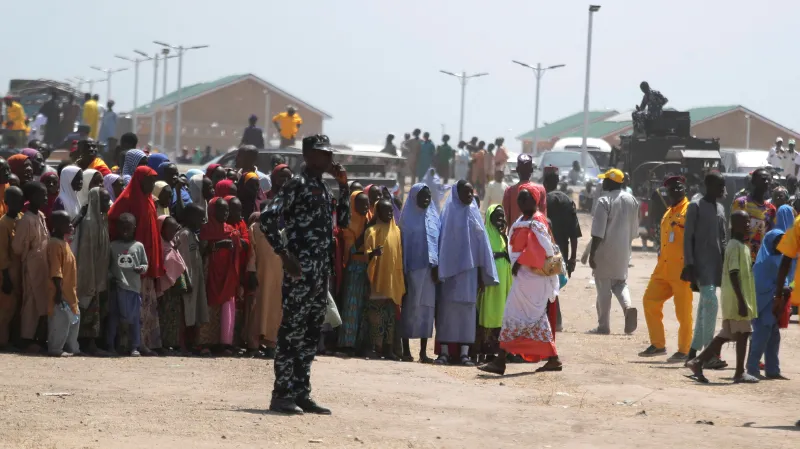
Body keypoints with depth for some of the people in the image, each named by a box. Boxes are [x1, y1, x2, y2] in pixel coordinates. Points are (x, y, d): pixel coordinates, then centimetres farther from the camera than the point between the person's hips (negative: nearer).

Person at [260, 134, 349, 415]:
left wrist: (343, 186, 10)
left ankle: (301, 393, 15)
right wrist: (285, 255, -18)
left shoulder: (324, 188, 17)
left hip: (321, 272, 9)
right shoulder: (297, 185, -9)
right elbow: (268, 219, -17)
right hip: (301, 271, -9)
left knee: (311, 333, 10)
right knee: (292, 330, -8)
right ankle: (281, 394, -6)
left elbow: (343, 222, 20)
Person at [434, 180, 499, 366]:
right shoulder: (449, 214, 0)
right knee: (448, 307, -3)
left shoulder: (474, 213, 10)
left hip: (470, 268, 3)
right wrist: (441, 270, -12)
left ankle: (464, 353, 2)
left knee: (468, 309, 1)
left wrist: (482, 273, 8)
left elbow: (481, 242, 11)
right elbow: (443, 241, -4)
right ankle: (444, 352, 0)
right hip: (451, 267, -3)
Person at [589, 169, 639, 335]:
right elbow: (634, 229, 14)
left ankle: (604, 325, 4)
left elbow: (598, 232, -17)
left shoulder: (604, 201, -14)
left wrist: (592, 253, -14)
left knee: (603, 287, 2)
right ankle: (628, 306, -12)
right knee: (620, 282, 17)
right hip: (623, 251, 6)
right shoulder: (632, 201, 7)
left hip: (606, 251, -6)